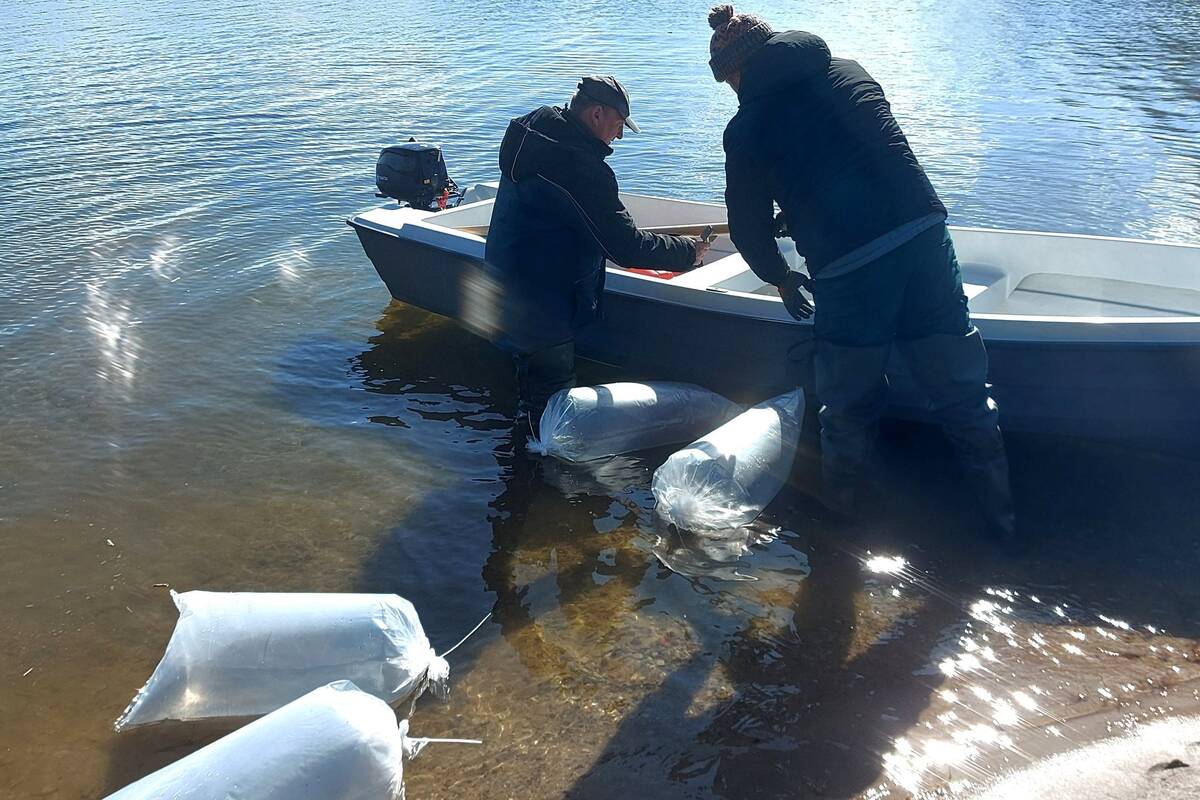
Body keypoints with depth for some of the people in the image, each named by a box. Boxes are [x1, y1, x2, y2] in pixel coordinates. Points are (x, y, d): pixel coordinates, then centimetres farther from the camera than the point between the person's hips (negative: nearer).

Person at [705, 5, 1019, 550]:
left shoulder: (745, 129, 5)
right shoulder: (849, 73, 17)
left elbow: (748, 223, 13)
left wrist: (781, 279, 31)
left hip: (848, 270, -3)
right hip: (924, 234, 4)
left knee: (849, 401, 17)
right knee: (962, 389, 14)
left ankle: (839, 511, 35)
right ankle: (1002, 520, 25)